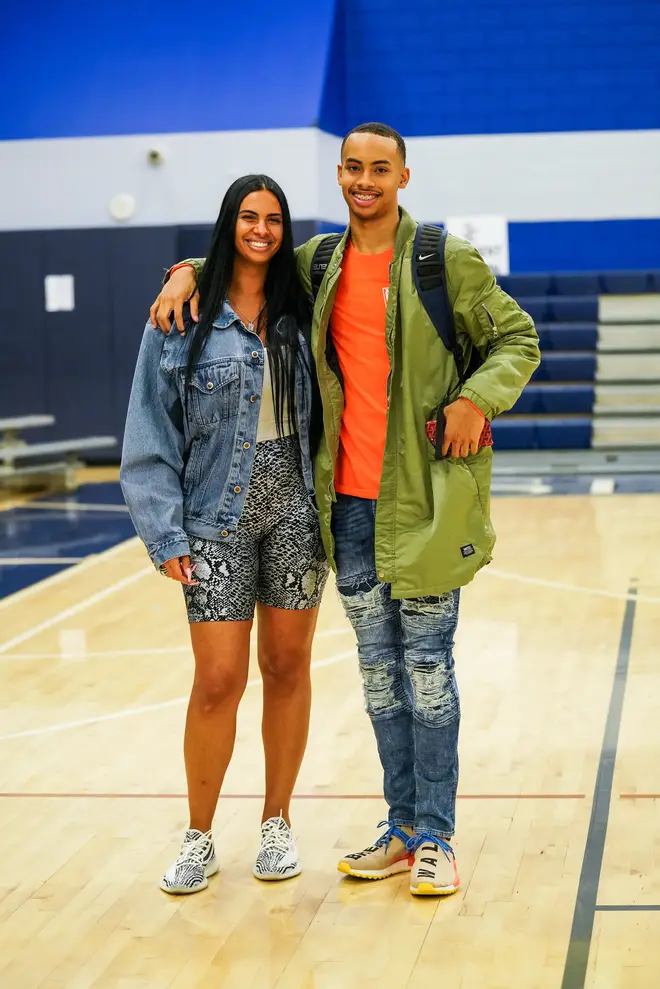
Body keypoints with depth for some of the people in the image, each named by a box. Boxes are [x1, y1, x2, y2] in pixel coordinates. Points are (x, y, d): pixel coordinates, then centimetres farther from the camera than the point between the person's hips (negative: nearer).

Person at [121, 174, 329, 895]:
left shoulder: (300, 314, 7)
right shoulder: (183, 322, -2)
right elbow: (152, 437, -3)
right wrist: (166, 533, -9)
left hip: (295, 510, 3)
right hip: (217, 518, -3)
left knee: (287, 668, 8)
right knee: (218, 682, -4)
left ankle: (277, 823, 23)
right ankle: (198, 840, 14)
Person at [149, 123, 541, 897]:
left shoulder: (448, 262, -4)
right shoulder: (318, 266, 10)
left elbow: (517, 339, 2)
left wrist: (479, 396, -16)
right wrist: (189, 272, 6)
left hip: (423, 498, -5)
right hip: (348, 501, 5)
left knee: (426, 666, 0)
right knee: (378, 669, 11)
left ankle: (434, 837, 9)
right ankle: (402, 829, 21)